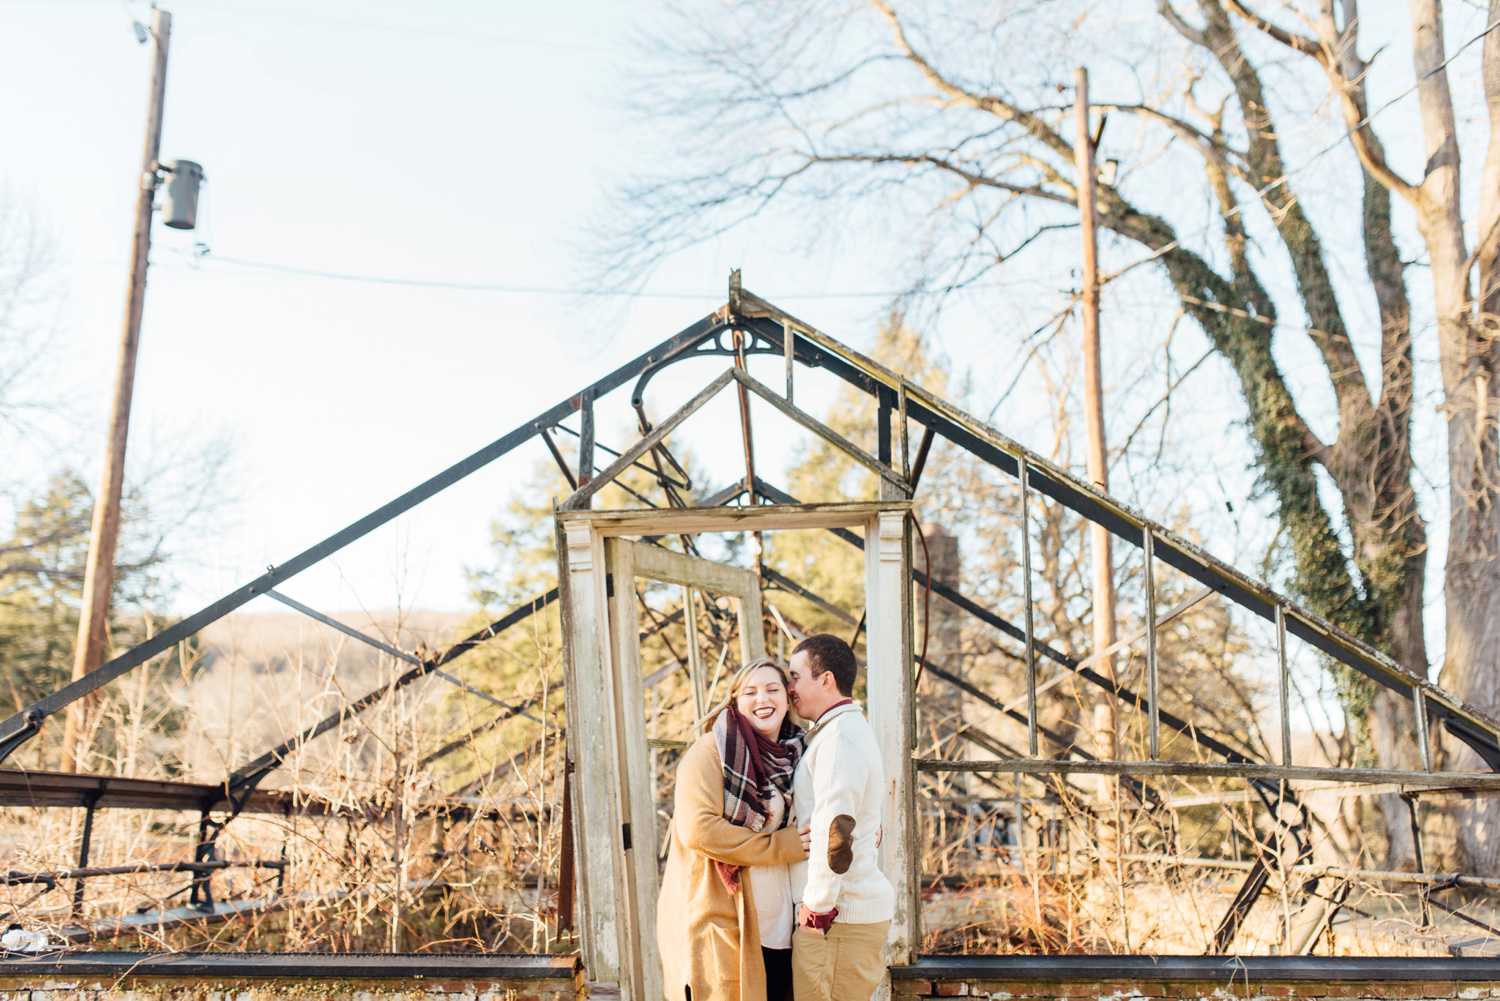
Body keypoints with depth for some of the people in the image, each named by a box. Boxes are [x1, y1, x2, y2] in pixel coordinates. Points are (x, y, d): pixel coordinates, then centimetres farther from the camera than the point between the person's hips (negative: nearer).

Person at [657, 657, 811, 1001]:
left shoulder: (794, 754, 11)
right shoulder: (711, 750, -8)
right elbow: (698, 829, -20)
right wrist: (779, 847, -14)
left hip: (778, 930, 6)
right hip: (720, 929, -6)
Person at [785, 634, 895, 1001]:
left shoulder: (840, 735, -14)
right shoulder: (849, 730, 18)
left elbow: (835, 828, -24)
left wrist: (817, 907, -17)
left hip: (836, 916, -10)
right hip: (856, 906, 10)